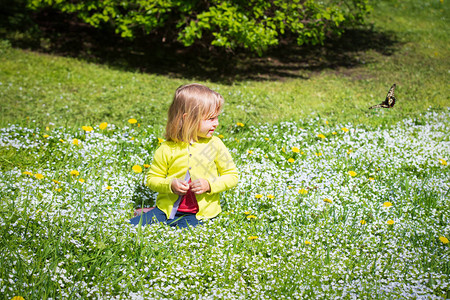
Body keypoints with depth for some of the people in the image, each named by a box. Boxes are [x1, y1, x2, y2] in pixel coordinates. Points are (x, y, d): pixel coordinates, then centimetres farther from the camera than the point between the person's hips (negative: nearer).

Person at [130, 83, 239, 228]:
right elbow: (152, 178, 5)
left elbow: (232, 175, 5)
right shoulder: (167, 149, -3)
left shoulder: (215, 145, -1)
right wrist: (170, 184, -15)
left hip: (198, 213, -1)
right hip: (168, 208, 1)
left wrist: (210, 185, -12)